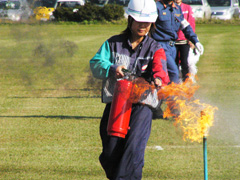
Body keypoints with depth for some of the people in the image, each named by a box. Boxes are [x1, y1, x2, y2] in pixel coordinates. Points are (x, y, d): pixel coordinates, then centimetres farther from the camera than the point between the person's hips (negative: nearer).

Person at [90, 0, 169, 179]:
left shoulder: (155, 48, 9)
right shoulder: (113, 43, 13)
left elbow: (159, 67, -11)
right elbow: (96, 64, 3)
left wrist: (158, 78, -35)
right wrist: (112, 69, -18)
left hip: (142, 105, -2)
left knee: (133, 149, -20)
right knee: (110, 155, 2)